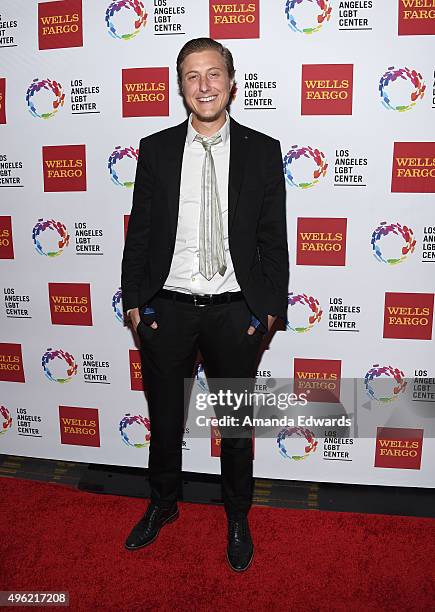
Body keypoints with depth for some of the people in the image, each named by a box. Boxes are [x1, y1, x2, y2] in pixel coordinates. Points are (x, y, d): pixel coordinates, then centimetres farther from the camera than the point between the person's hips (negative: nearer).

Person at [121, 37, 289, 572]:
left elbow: (273, 238, 1)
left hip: (235, 311, 0)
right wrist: (133, 301, -1)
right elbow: (139, 231, 3)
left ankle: (237, 517, 39)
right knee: (165, 419, 17)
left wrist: (270, 306, -3)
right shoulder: (155, 149, 2)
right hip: (167, 307, 1)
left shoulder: (262, 151, 1)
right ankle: (163, 505, 43)